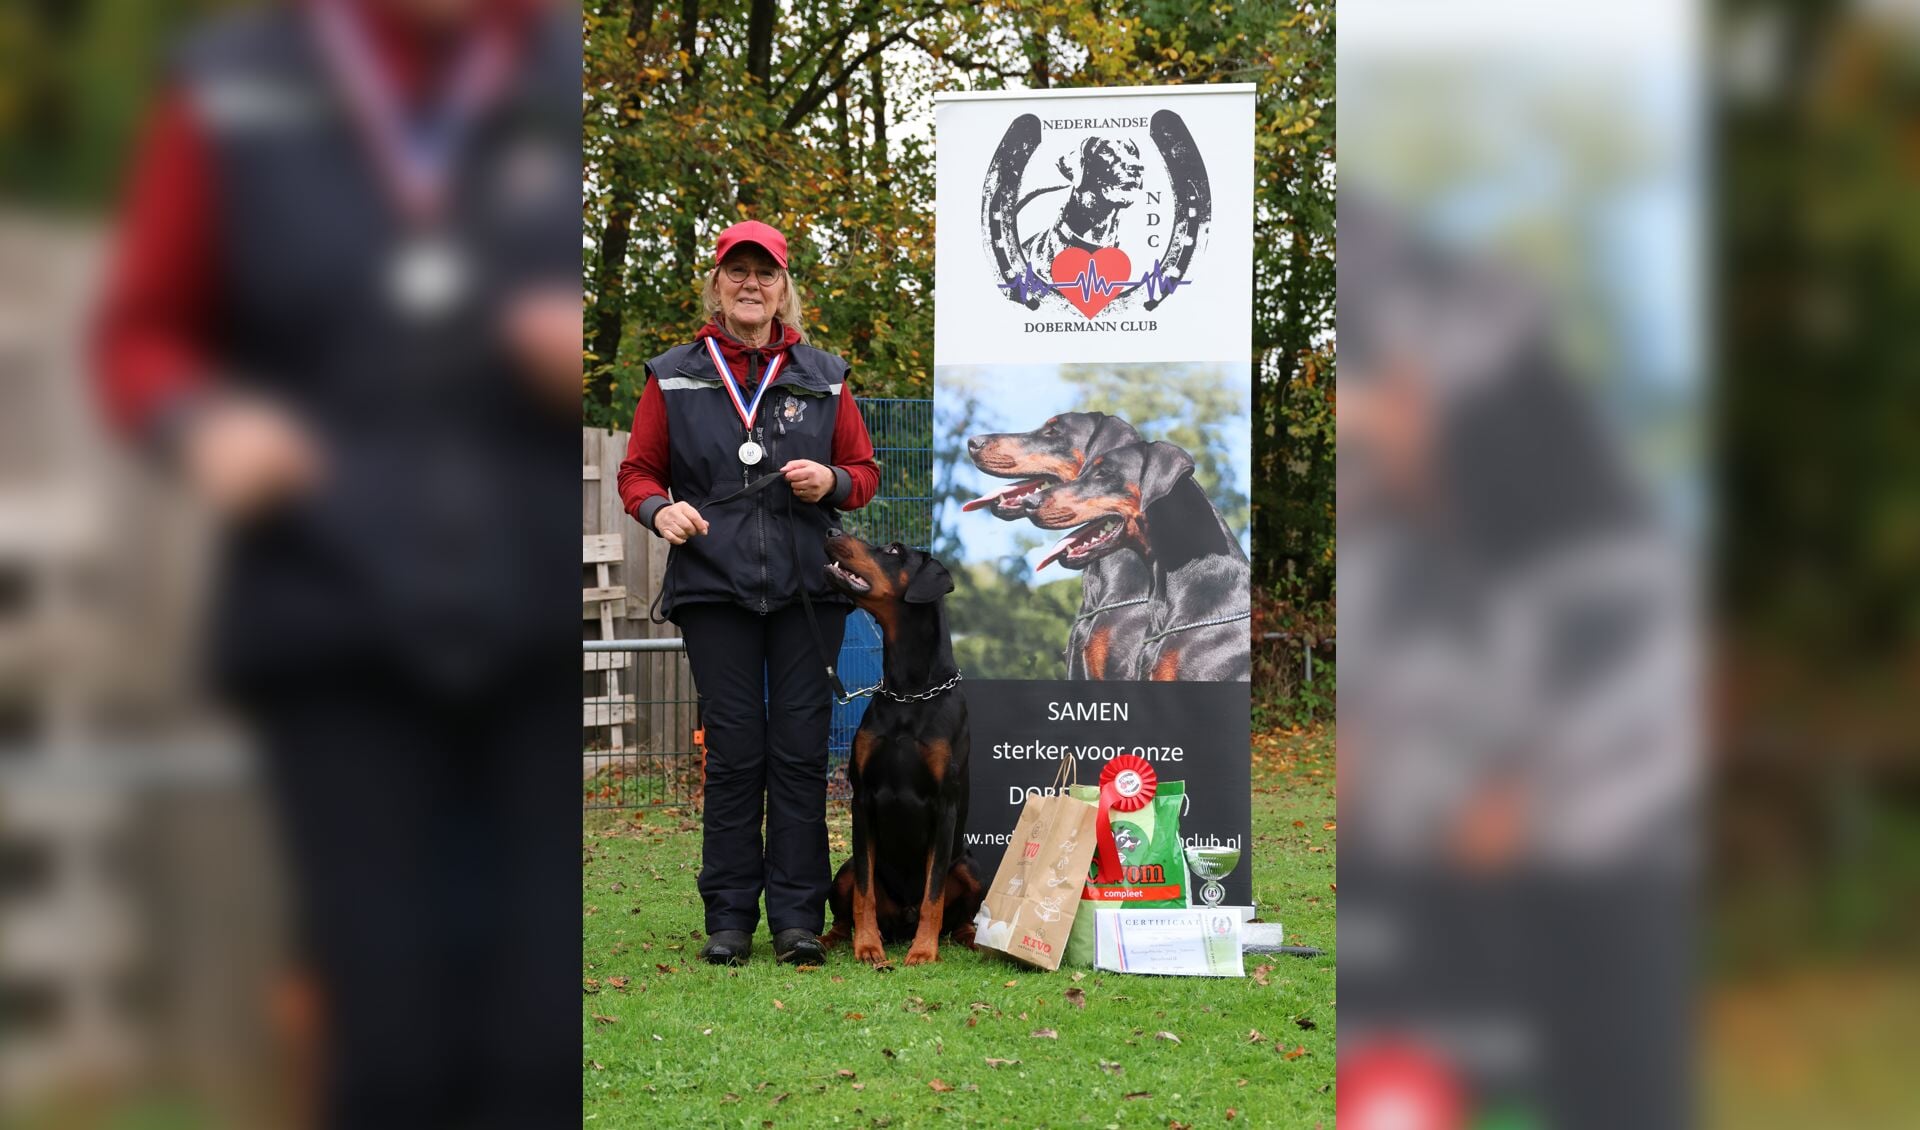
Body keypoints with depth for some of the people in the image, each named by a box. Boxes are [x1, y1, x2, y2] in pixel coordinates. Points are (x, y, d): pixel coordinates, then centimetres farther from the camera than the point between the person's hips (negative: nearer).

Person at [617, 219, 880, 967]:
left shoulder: (823, 378, 10)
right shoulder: (673, 377, 8)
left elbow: (866, 471, 14)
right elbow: (637, 471, 11)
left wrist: (832, 482, -8)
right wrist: (659, 509, -11)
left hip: (807, 590, 1)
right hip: (714, 590, -1)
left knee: (800, 749, -1)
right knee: (733, 750, -1)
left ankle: (797, 917, 5)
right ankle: (730, 917, 7)